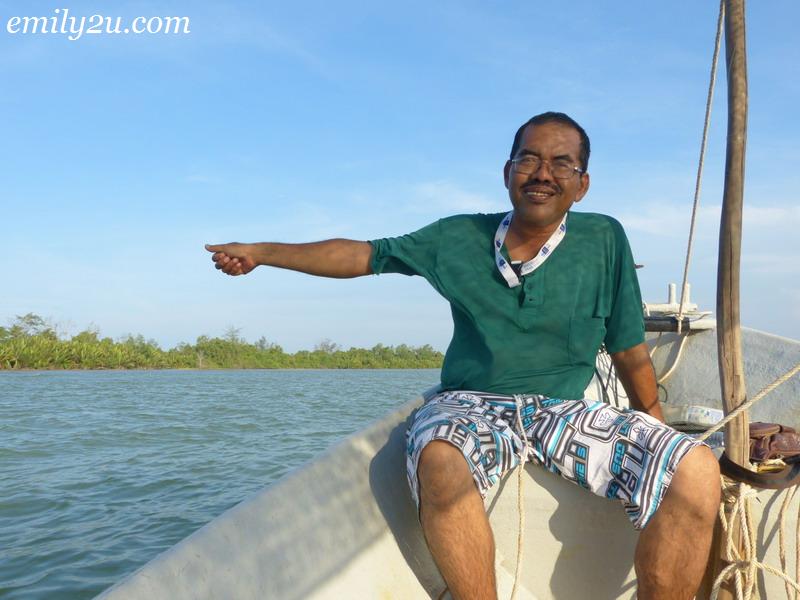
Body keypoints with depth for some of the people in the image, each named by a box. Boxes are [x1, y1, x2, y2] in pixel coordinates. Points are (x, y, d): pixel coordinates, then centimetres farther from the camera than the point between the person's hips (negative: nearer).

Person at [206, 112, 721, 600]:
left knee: (697, 470, -24)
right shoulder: (457, 238, 5)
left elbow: (629, 347, 11)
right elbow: (363, 255, 13)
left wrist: (657, 426, 16)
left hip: (566, 411, 1)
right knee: (439, 459, -37)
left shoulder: (604, 239, 3)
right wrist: (261, 252, 12)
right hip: (472, 405, 0)